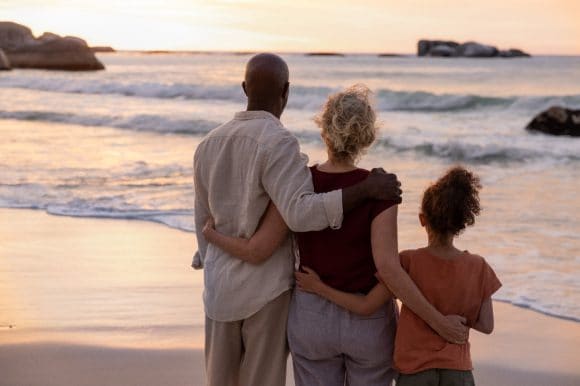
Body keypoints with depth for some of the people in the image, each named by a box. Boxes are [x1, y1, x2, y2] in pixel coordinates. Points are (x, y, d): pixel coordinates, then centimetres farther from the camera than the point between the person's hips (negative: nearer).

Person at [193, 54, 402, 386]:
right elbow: (301, 214, -33)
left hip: (221, 287, 7)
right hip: (266, 288, -6)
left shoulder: (210, 144, 4)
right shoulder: (278, 142, -19)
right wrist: (367, 188, -30)